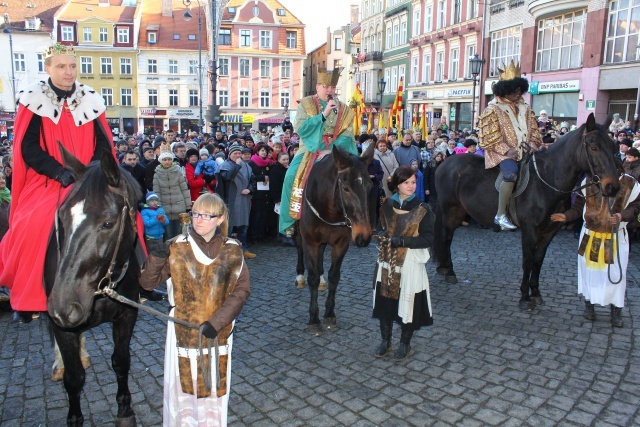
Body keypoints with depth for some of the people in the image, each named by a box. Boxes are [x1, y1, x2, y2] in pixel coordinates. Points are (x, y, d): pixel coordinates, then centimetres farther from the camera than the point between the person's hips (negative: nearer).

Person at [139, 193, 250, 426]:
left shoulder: (232, 251, -4)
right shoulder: (176, 247, -6)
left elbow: (242, 289, -7)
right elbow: (148, 282, -6)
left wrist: (217, 322, -17)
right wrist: (156, 257, -25)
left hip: (218, 331, 1)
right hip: (184, 331, 0)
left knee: (214, 387, 13)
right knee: (183, 383, 11)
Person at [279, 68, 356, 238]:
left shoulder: (344, 110, 11)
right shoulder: (306, 104, 6)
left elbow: (347, 135, 2)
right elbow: (301, 128, -9)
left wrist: (332, 150, -15)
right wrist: (324, 114, -16)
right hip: (310, 150, -1)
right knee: (292, 175, -27)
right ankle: (290, 220, -14)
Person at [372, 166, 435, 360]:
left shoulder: (422, 210, -8)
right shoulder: (386, 205, 2)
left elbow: (427, 239, -10)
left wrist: (401, 240, -21)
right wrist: (383, 236, -7)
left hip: (410, 263, -3)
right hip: (387, 262, 3)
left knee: (408, 303, 6)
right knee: (384, 300, 10)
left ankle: (405, 343, 27)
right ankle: (385, 340, 30)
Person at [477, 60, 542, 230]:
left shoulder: (524, 108, 17)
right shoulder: (493, 108, -3)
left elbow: (533, 129, 18)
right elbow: (490, 137, -10)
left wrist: (533, 144, -2)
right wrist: (507, 150, -18)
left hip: (524, 150, 7)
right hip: (502, 151, -7)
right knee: (511, 172, -33)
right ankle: (501, 214, -28)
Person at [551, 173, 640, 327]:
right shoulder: (588, 182, -6)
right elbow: (578, 206, 0)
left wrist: (622, 215, -21)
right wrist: (566, 216, -15)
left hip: (616, 239, -1)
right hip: (590, 237, 1)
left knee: (615, 274, 3)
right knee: (588, 271, 11)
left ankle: (616, 312, 21)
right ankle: (589, 306, 30)